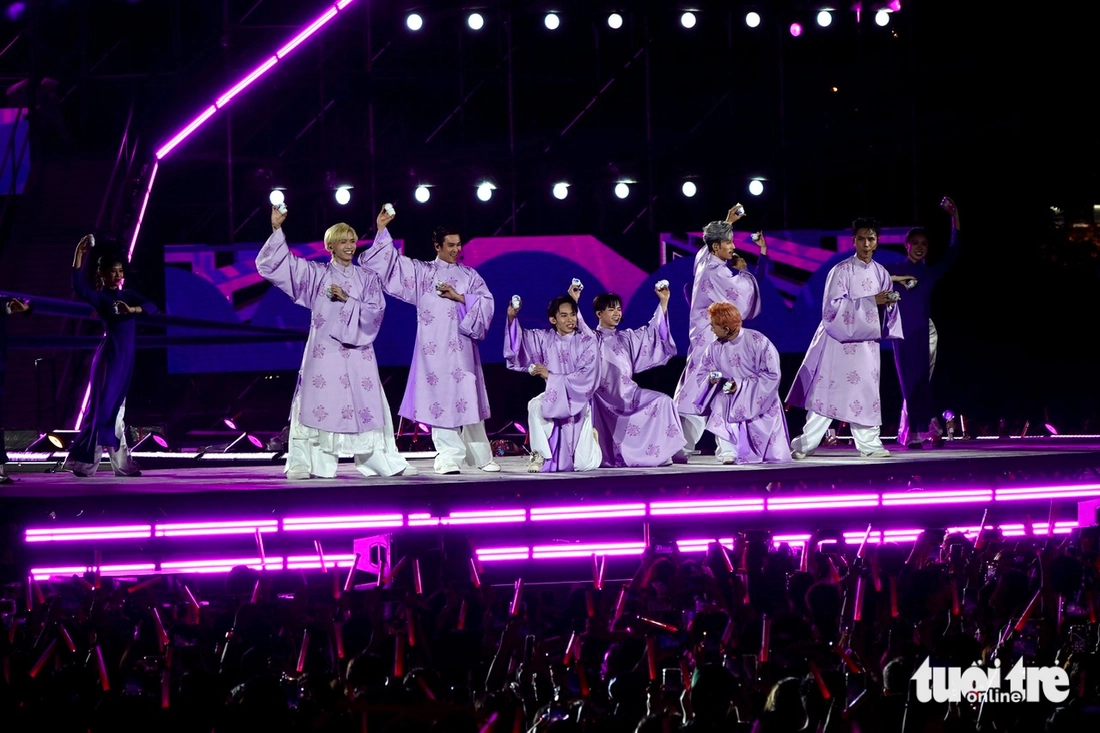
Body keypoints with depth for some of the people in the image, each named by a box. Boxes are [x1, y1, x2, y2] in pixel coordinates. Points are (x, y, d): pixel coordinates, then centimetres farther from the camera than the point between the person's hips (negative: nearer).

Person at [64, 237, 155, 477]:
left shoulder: (128, 295, 12)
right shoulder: (99, 297, -5)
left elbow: (151, 307, 0)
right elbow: (79, 285, -24)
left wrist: (132, 309, -19)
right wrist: (79, 254, -28)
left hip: (126, 358, 6)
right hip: (109, 357, -6)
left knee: (117, 410, 10)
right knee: (103, 408, -8)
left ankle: (122, 464, 12)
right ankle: (81, 461, -4)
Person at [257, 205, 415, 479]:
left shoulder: (367, 278, 9)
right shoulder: (315, 274, 5)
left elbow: (375, 312, -2)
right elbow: (273, 262, 2)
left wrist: (347, 300, -11)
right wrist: (276, 229, -8)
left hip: (356, 351, 1)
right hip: (324, 349, -1)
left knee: (367, 406, 1)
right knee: (318, 404, -6)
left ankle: (383, 462, 4)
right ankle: (307, 464, -6)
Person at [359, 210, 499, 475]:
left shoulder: (470, 275, 12)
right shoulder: (421, 272, 10)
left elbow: (487, 303, 2)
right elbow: (389, 260, 6)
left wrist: (460, 298, -9)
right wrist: (382, 230, -2)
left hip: (461, 347, 1)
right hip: (435, 348, -1)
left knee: (467, 400, 1)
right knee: (439, 400, -6)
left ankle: (480, 456, 7)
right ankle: (448, 457, -6)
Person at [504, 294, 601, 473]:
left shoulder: (587, 341, -7)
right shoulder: (546, 338, 3)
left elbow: (586, 377, -15)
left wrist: (551, 376, -17)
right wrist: (511, 317, -24)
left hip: (578, 403, -2)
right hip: (553, 399, 2)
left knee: (584, 465, -6)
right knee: (535, 406, -36)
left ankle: (591, 438, 32)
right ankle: (540, 455, -14)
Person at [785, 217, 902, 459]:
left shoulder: (881, 273, 9)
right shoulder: (842, 271, -9)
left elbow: (887, 307, 15)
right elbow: (833, 306, -16)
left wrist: (890, 302, -10)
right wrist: (871, 301, -20)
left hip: (867, 340, 5)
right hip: (841, 338, -5)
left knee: (866, 392, 7)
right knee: (829, 391, -5)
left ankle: (869, 443, 12)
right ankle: (806, 443, 0)